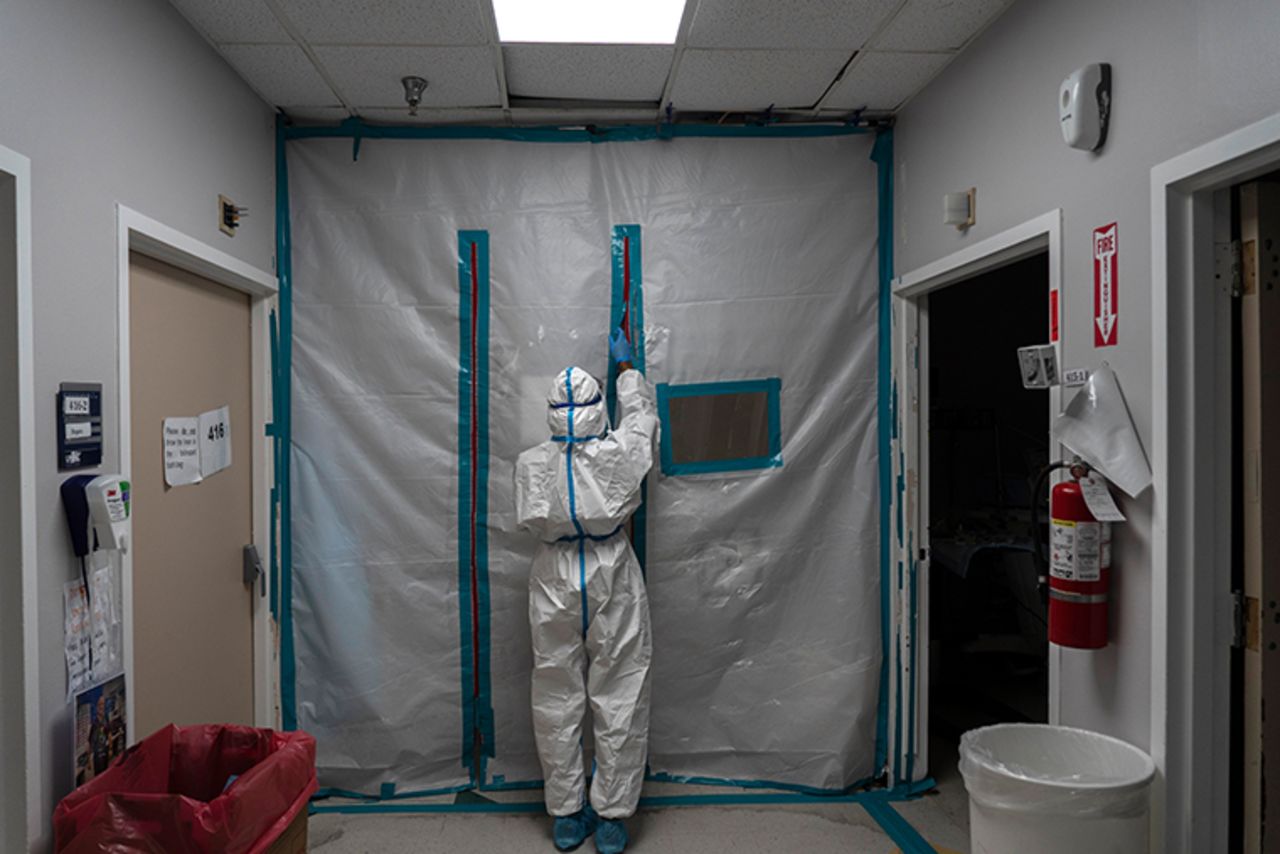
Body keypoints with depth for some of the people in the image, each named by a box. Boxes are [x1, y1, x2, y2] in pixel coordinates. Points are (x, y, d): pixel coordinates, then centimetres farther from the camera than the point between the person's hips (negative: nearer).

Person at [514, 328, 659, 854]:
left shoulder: (531, 464, -7)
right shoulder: (618, 454, -10)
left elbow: (531, 520, 7)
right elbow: (641, 413, 9)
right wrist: (625, 365, 25)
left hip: (555, 585, 2)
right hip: (613, 583, -2)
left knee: (557, 702, 12)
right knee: (619, 700, 9)